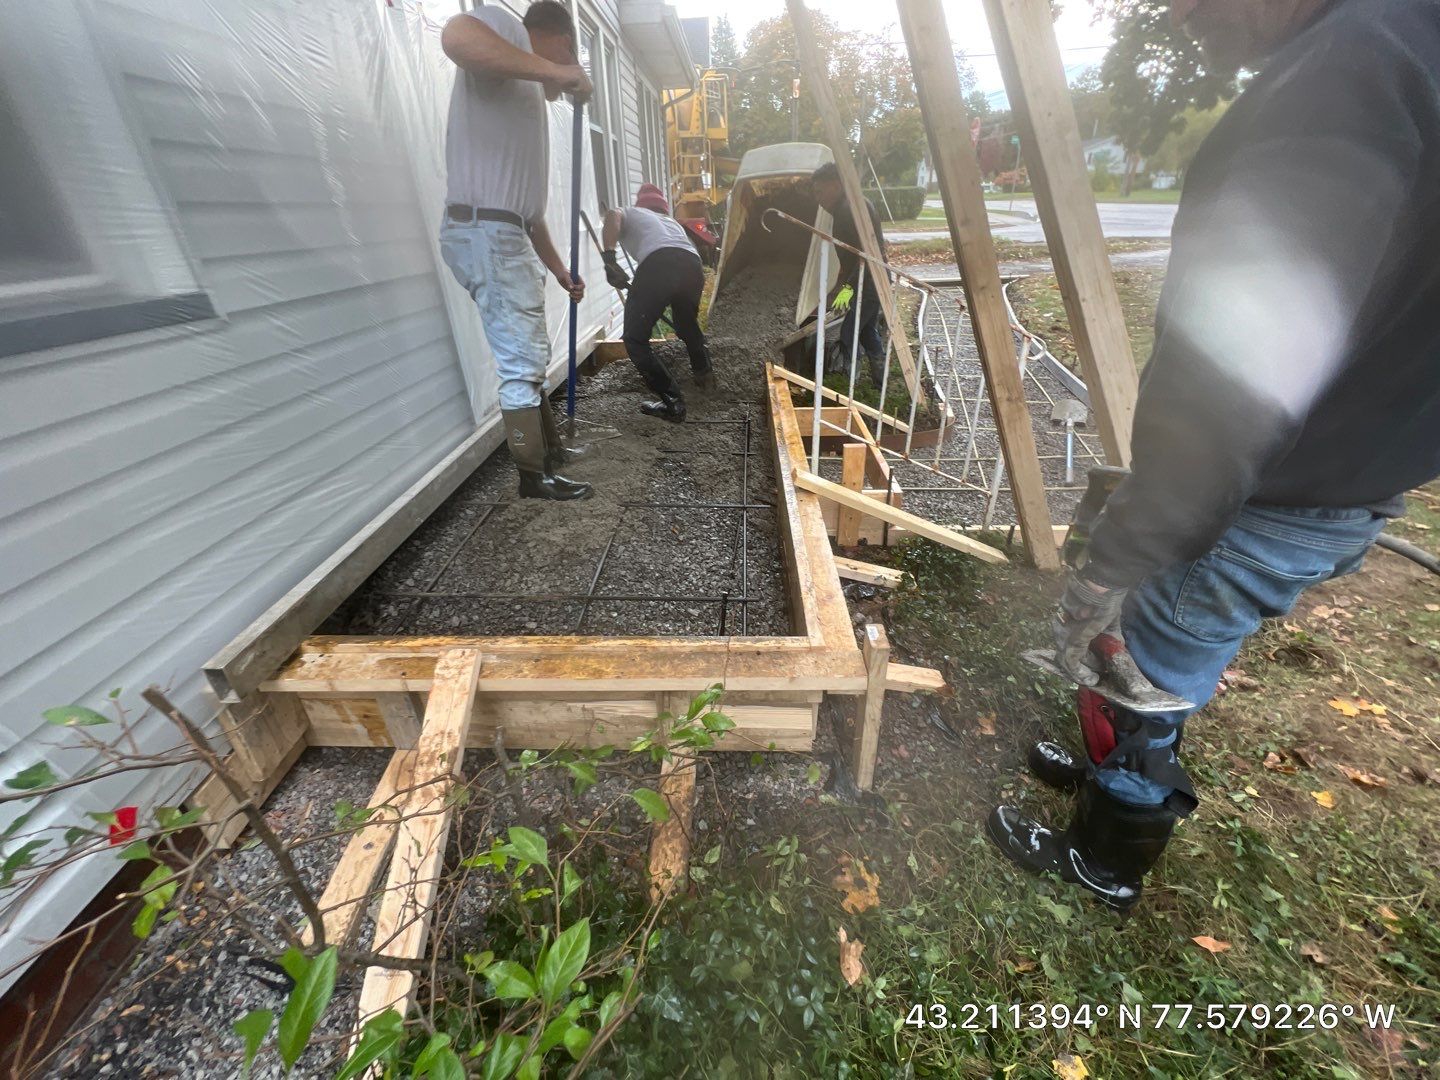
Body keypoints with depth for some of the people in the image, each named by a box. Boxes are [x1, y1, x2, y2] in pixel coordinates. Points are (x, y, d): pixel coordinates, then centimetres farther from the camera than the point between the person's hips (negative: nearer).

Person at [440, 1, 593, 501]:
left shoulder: (529, 96, 29)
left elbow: (528, 202, 26)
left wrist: (559, 269, 25)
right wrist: (558, 71, -18)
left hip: (508, 237, 10)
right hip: (485, 232, -10)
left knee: (532, 357, 16)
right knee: (522, 365, -8)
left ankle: (551, 450, 30)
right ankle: (534, 477, 2)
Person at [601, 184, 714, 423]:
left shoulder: (630, 213, 30)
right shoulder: (672, 222, 43)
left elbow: (612, 217, 4)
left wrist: (609, 258, -5)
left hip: (658, 264, -5)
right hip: (693, 266, 5)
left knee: (635, 340, 4)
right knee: (687, 323, 33)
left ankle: (673, 402, -3)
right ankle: (704, 373, 51)